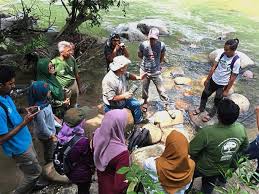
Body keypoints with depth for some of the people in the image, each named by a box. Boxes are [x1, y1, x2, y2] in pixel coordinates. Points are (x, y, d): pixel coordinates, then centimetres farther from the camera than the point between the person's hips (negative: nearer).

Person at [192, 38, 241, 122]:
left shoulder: (236, 61, -24)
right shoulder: (221, 54, -12)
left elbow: (233, 77, -17)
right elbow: (214, 67, -3)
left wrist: (227, 90, -12)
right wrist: (207, 79, 2)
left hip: (223, 84, -4)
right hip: (213, 80, 5)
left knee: (217, 100, 15)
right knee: (205, 94, 19)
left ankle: (211, 114, 40)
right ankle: (201, 108, 46)